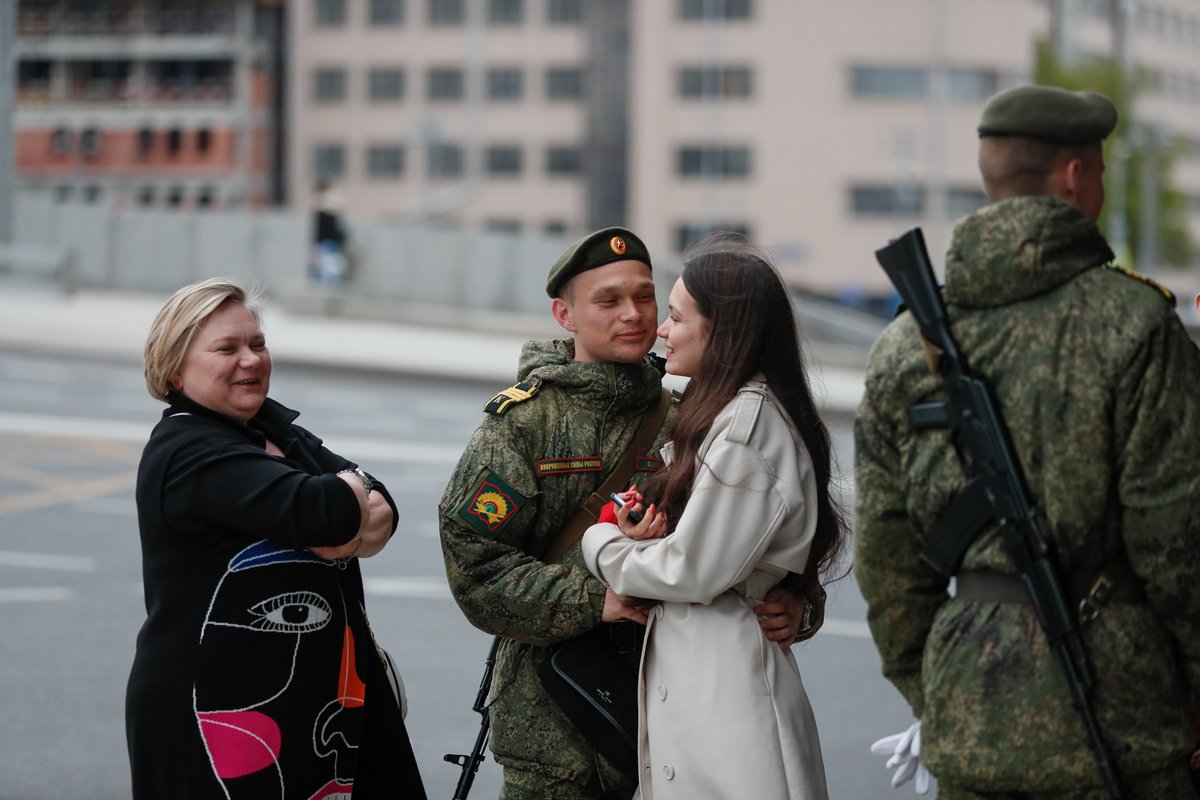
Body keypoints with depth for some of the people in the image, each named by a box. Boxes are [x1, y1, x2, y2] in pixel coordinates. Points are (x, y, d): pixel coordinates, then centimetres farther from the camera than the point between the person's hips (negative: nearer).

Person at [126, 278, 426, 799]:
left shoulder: (274, 426, 14)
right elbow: (321, 510, -26)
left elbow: (380, 511, 5)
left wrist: (351, 530, -18)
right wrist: (353, 485, -4)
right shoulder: (187, 453, -14)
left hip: (316, 693, 8)